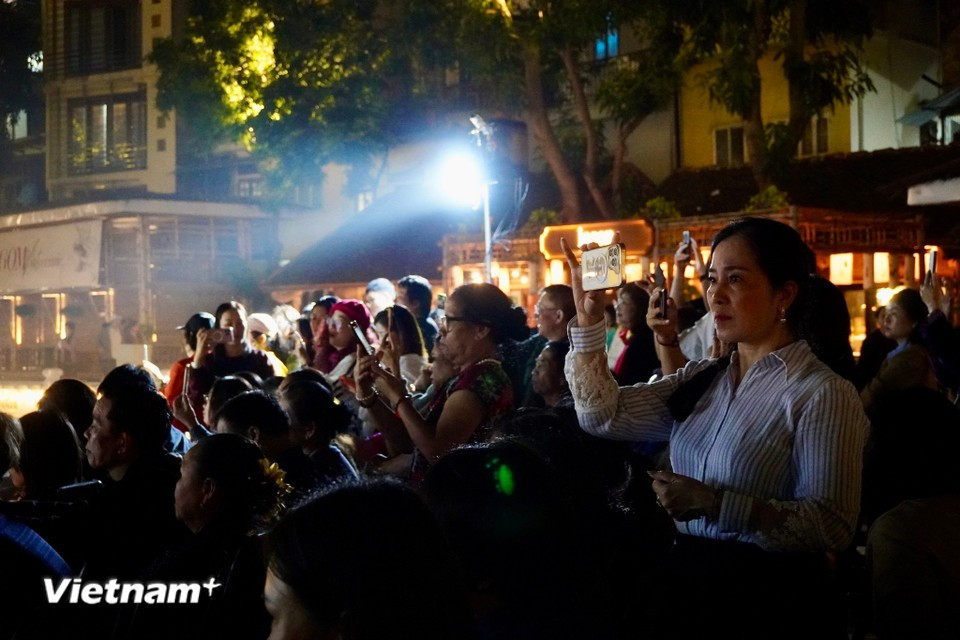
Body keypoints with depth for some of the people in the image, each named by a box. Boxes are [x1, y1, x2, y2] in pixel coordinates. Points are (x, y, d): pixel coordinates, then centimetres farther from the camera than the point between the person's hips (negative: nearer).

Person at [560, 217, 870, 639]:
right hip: (685, 580, 6)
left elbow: (833, 525, -23)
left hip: (768, 598, -6)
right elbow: (603, 415, 0)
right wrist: (588, 318, -9)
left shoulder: (822, 394, -15)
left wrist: (715, 503, -28)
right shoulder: (701, 380, 6)